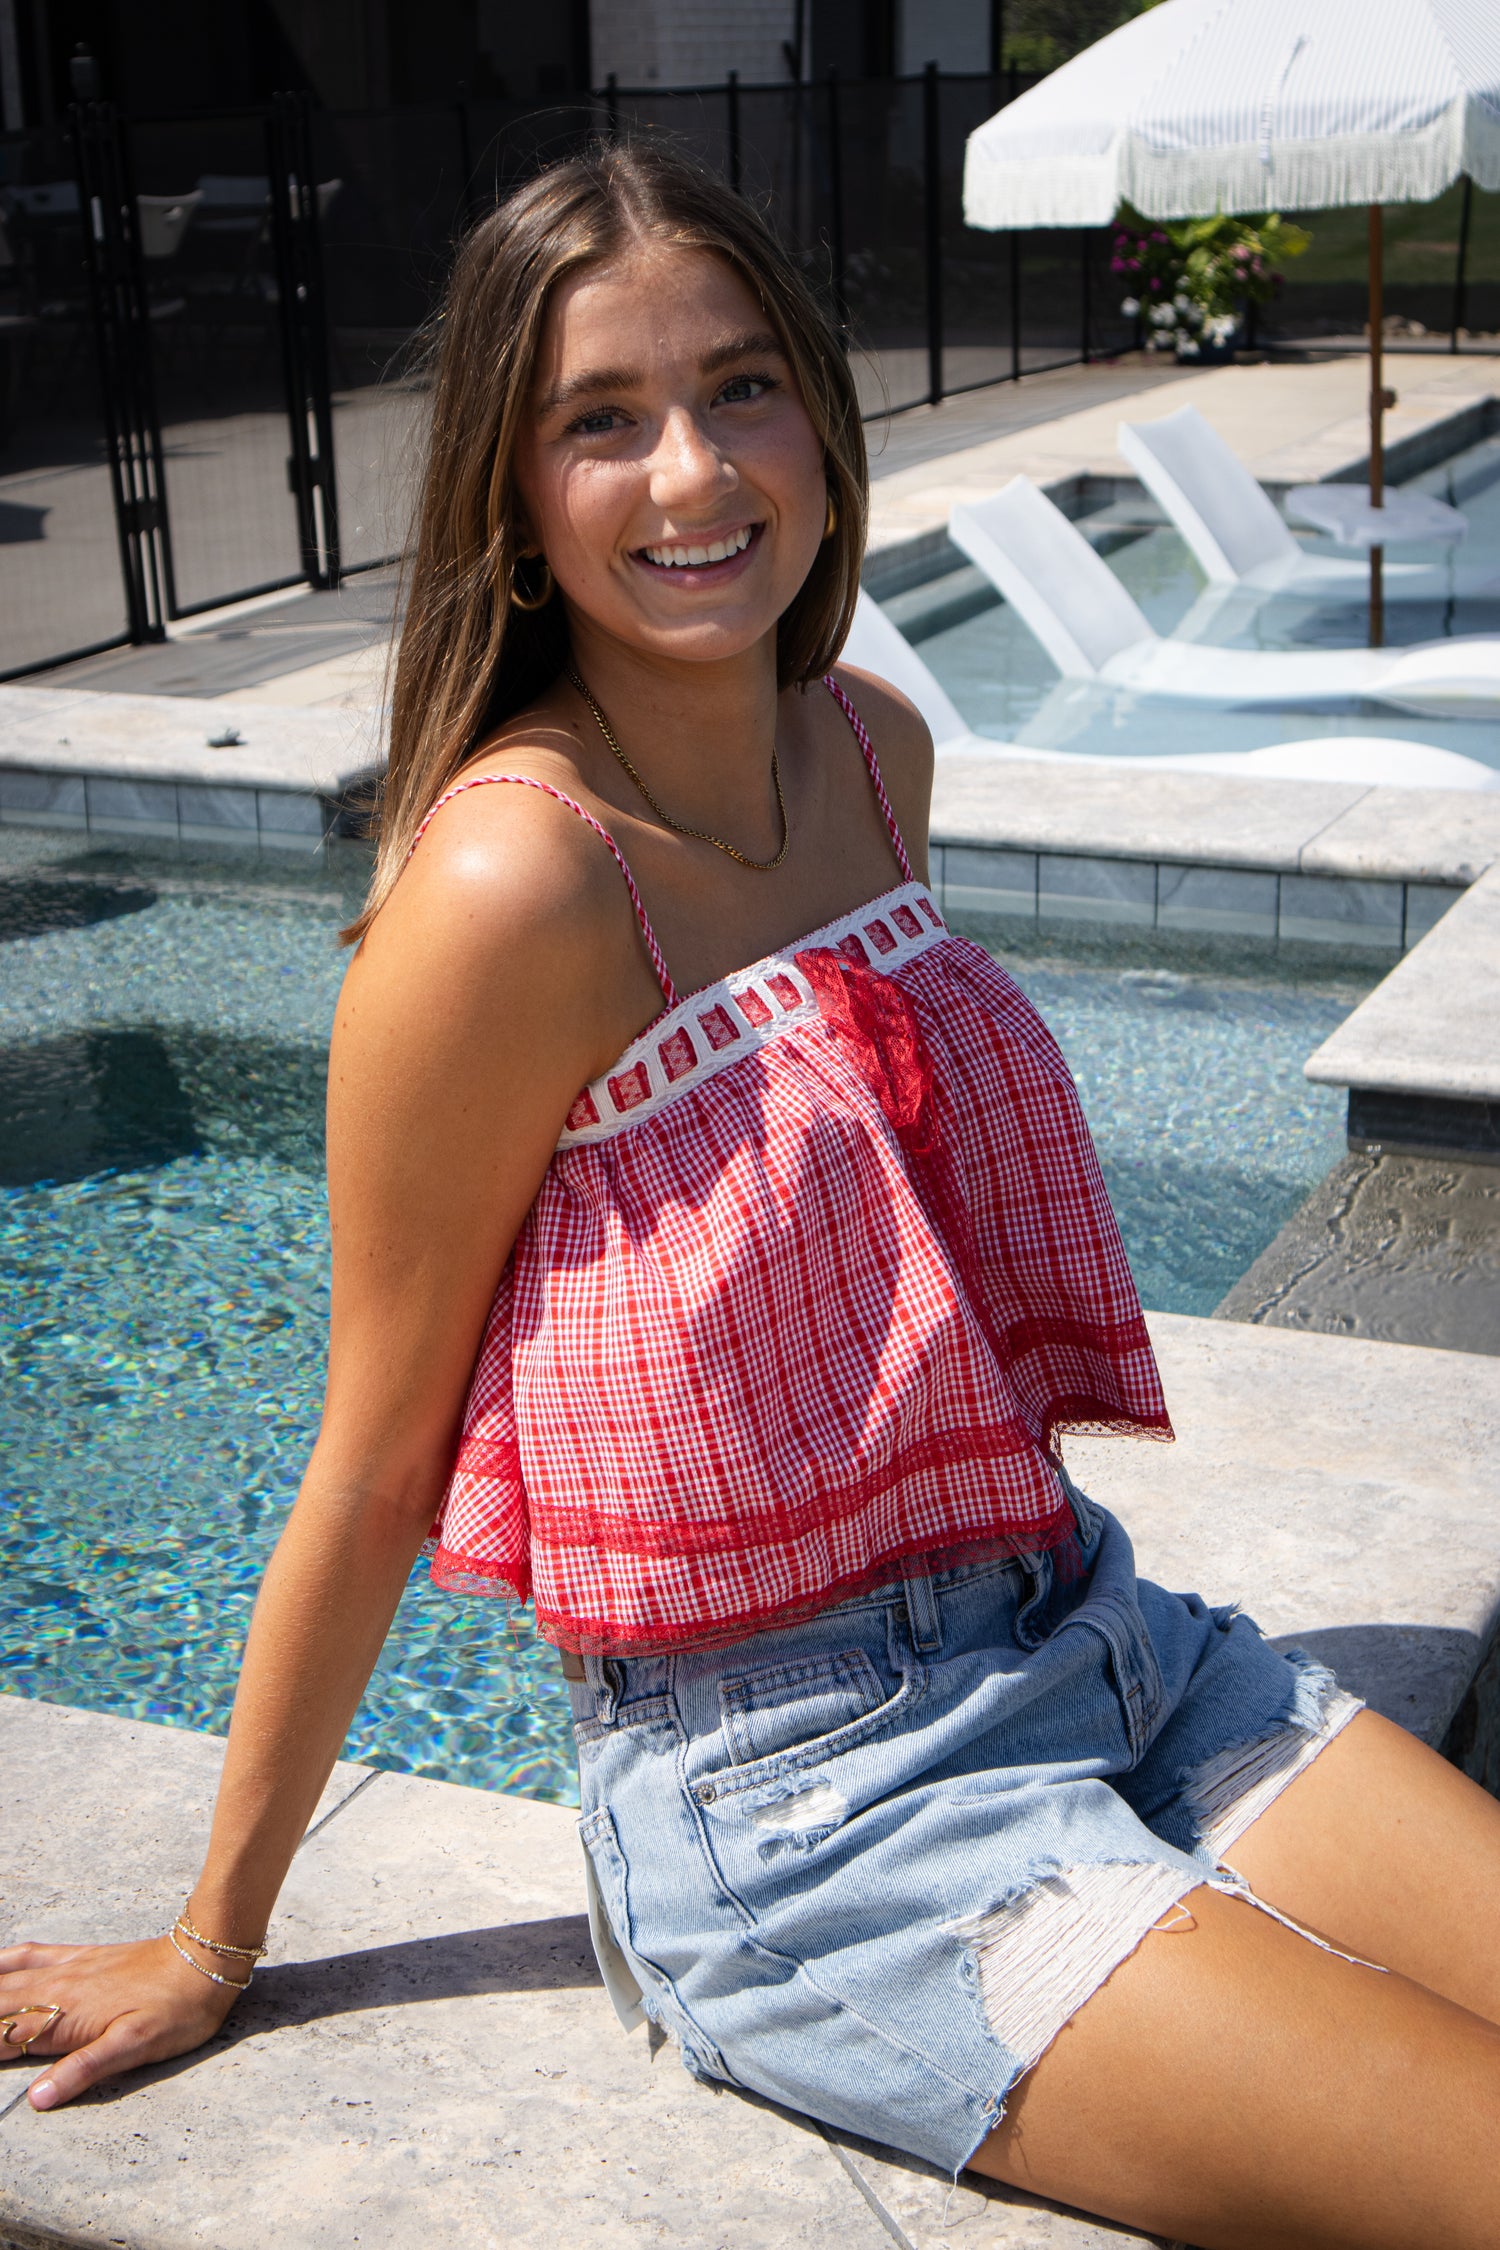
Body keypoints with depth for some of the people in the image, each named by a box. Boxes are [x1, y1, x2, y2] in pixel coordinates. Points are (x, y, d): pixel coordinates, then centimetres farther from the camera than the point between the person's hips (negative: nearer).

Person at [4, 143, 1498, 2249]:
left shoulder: (874, 749, 1)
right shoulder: (515, 883, -21)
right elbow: (376, 1460, -11)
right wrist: (214, 1942, 0)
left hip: (1080, 1623, 7)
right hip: (795, 1811, -7)